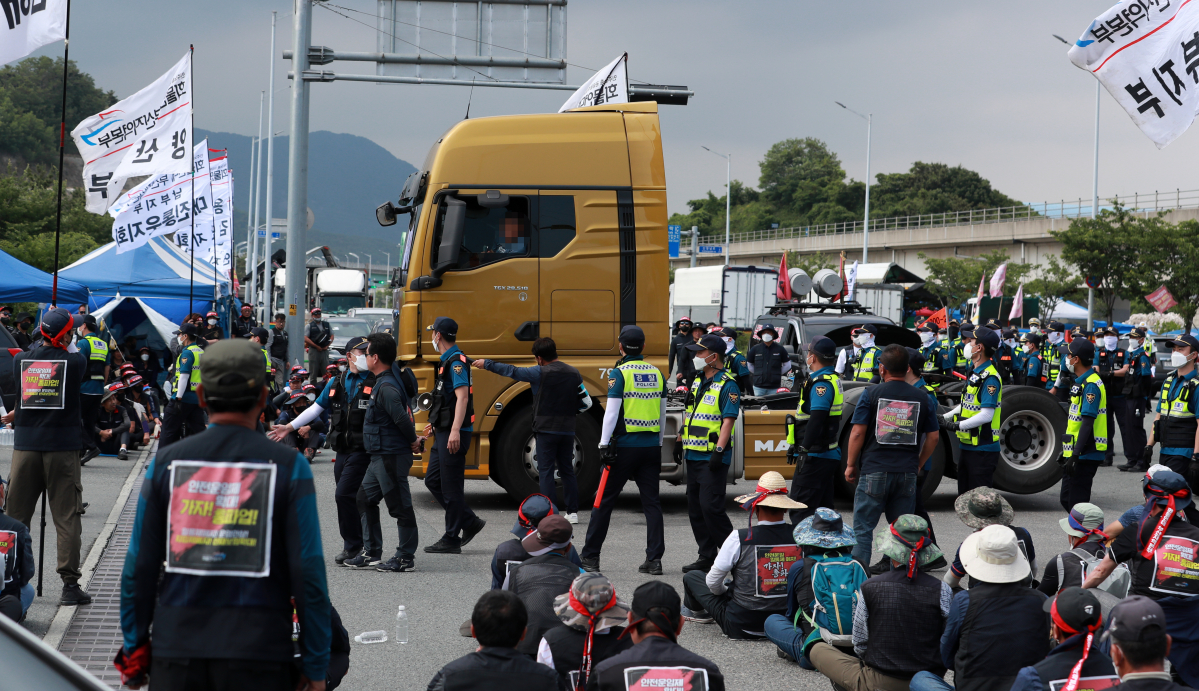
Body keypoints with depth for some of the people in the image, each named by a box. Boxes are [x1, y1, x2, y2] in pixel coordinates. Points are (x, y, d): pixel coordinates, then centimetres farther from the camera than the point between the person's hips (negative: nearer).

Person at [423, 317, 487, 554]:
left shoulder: (456, 361, -14)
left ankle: (451, 540, 3)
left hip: (454, 435, -10)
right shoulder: (446, 361, 16)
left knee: (451, 486, -4)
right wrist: (436, 423, 34)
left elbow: (462, 396, -25)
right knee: (433, 480, 12)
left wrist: (455, 431, -33)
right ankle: (470, 522, 18)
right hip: (443, 433, 10)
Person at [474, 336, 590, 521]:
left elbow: (512, 372, -8)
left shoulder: (540, 373, -10)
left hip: (546, 430, -5)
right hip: (568, 430, 5)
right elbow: (586, 402, 7)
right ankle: (572, 512, 12)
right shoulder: (574, 373, 5)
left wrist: (487, 364, 1)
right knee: (567, 470, 12)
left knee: (545, 471, -1)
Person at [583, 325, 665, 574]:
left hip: (625, 445, -4)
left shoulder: (620, 373, -8)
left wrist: (604, 444, -8)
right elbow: (662, 412, 14)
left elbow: (612, 411, -12)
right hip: (651, 446, 4)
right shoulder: (656, 373, 8)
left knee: (604, 500, 4)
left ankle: (590, 556, 9)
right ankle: (654, 559, 1)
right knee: (651, 502, 6)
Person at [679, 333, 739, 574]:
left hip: (712, 458, -9)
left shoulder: (727, 385, -11)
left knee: (710, 506, -13)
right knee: (695, 508, 8)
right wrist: (680, 440, 19)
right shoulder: (697, 381, 16)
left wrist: (719, 450, -23)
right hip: (694, 455, 9)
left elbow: (729, 420, -16)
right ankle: (707, 556, 15)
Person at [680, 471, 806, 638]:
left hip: (741, 626, -4)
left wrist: (725, 593, 15)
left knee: (691, 576, 21)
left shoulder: (739, 539, -19)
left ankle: (694, 611, 51)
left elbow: (713, 582, -8)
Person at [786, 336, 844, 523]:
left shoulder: (821, 384, -16)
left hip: (816, 458, -11)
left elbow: (817, 419, -26)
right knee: (823, 508, 15)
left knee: (800, 510, -10)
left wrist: (805, 449, -27)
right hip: (830, 456, 11)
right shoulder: (833, 380, 17)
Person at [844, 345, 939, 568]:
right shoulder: (922, 397, 6)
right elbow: (933, 437, 8)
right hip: (907, 474, 3)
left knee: (863, 528, 3)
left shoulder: (871, 394, -4)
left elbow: (857, 433, -5)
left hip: (874, 472, -3)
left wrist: (850, 465, 5)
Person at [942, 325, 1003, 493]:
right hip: (967, 446, 10)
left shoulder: (989, 378, -18)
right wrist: (945, 417, 13)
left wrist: (958, 426, -21)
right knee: (964, 495, 16)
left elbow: (986, 415, -24)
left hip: (982, 449, -10)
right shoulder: (974, 372, 13)